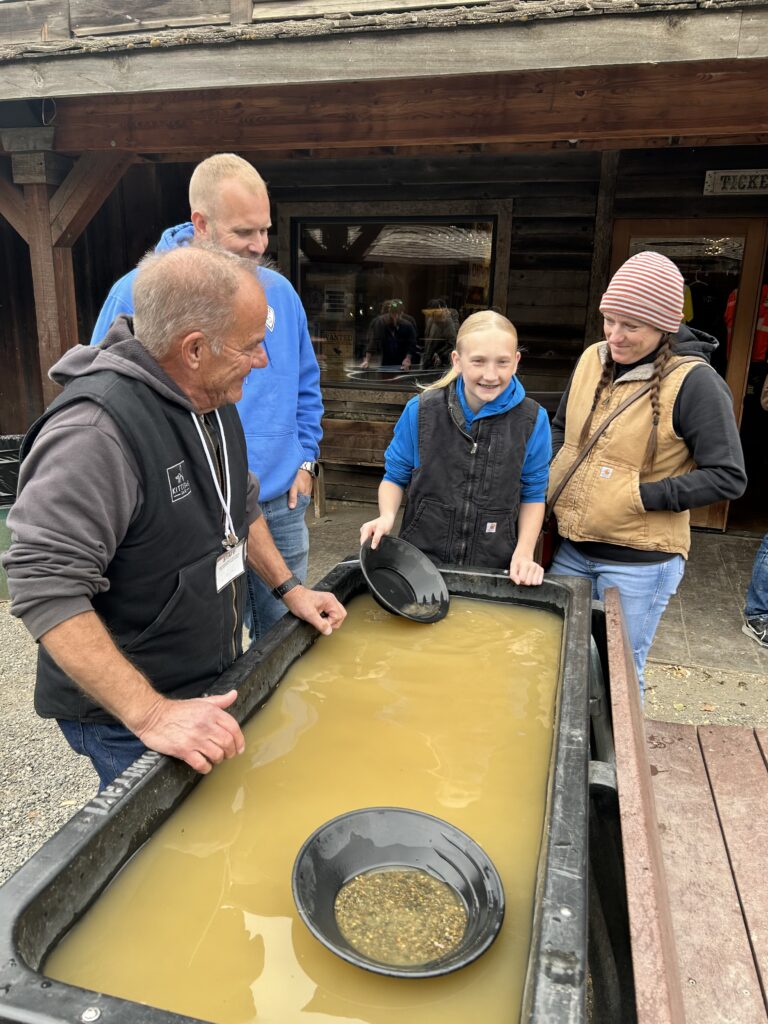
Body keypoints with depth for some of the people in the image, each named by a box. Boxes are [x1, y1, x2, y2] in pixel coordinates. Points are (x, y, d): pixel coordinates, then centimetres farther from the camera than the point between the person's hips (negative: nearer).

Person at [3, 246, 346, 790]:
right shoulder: (92, 432, -29)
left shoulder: (214, 401, 1)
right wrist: (150, 714, -32)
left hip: (216, 680, 8)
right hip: (126, 719, -8)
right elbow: (45, 587, -31)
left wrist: (289, 588, 10)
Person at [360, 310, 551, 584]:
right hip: (419, 562, 0)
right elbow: (395, 476, 4)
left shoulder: (533, 420, -9)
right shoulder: (421, 410, -9)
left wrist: (524, 553, -9)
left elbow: (533, 495, 3)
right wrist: (387, 516, -14)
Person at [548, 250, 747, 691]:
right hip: (571, 549, 6)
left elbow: (729, 477, -14)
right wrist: (551, 477, 2)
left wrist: (643, 496, -19)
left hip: (640, 562, -6)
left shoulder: (694, 382, -16)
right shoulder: (592, 359, 2)